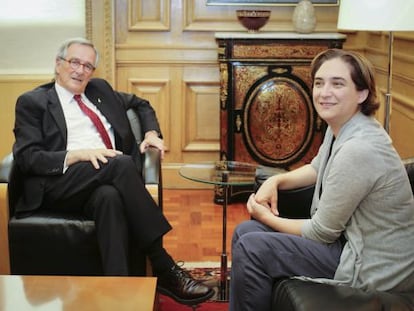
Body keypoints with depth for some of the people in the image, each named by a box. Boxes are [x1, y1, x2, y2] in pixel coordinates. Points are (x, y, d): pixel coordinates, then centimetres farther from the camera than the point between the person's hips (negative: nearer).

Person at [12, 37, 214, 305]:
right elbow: (27, 157, -4)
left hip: (108, 179, 4)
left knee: (109, 197, -36)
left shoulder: (100, 89, 24)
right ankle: (164, 268, -31)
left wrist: (152, 133, 16)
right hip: (60, 183, -3)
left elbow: (142, 104, 38)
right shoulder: (33, 102, 9)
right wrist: (78, 155, -17)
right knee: (122, 163, -33)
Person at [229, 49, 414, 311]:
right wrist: (276, 181, 3)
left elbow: (322, 232, -21)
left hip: (371, 266, -9)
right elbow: (318, 168, 22)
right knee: (246, 232, 8)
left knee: (250, 249, -13)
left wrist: (268, 218, -4)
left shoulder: (359, 149, -29)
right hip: (349, 238, 9)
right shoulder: (341, 126, 0)